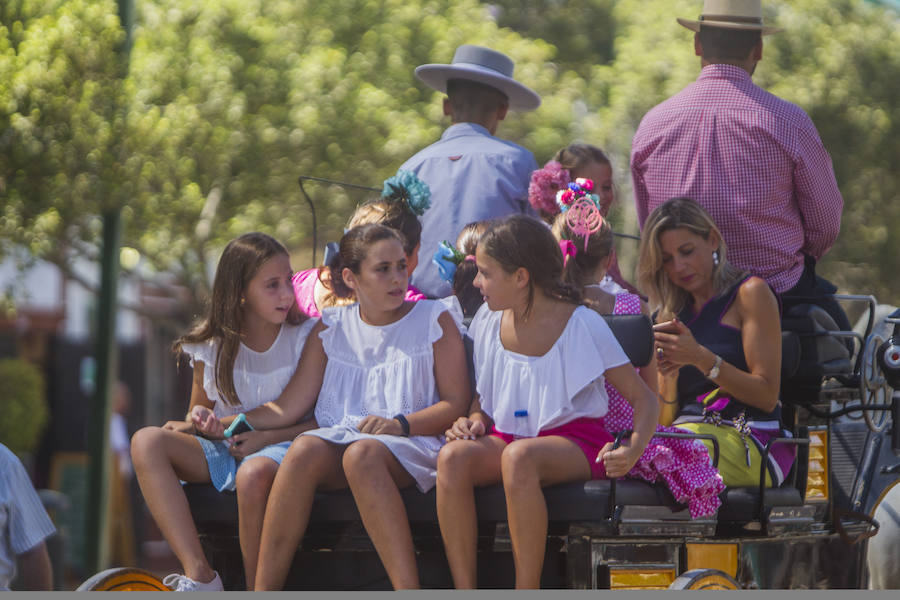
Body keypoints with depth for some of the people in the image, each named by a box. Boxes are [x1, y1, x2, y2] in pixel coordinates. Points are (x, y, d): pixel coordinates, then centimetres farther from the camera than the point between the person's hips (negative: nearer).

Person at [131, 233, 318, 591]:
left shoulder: (306, 336, -3)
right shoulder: (212, 346, 5)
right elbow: (199, 418, 16)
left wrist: (267, 437, -16)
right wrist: (196, 421, -10)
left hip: (282, 446, -4)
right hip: (223, 450, 4)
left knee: (254, 473, -40)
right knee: (146, 442, -21)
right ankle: (199, 575, -31)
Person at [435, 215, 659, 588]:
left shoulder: (583, 326, -8)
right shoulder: (489, 323, 8)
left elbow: (643, 398, -6)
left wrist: (633, 450, -26)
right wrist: (475, 421, -4)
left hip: (574, 441, -5)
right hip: (507, 437, 5)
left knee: (519, 456, -39)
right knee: (453, 456, -29)